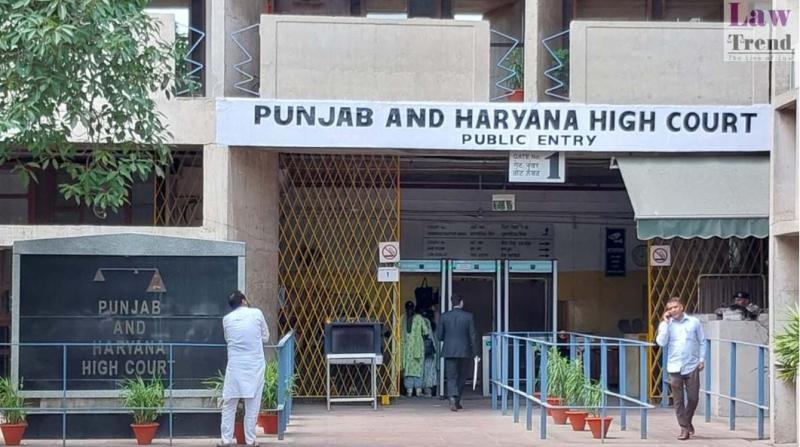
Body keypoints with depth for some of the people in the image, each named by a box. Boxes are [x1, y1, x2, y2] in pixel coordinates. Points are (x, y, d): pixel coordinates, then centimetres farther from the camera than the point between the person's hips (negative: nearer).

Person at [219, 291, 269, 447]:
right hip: (254, 364, -1)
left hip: (235, 365, 1)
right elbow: (265, 337, 11)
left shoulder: (227, 319, 5)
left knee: (229, 403, 7)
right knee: (252, 404, 5)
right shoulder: (256, 313, 0)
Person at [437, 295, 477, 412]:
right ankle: (457, 401, 21)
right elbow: (472, 336, -3)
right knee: (460, 376, 16)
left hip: (449, 351, 0)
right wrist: (475, 353, 3)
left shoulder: (444, 317, -2)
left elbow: (440, 336, 1)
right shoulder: (468, 316, -3)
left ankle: (453, 399, -22)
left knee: (451, 377, 0)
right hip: (463, 351, 0)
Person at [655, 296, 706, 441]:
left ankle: (688, 421, 28)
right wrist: (665, 323, -9)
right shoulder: (666, 324, 4)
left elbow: (702, 341, 10)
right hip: (674, 367, 0)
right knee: (678, 400, 0)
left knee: (693, 398, 2)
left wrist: (701, 359, 3)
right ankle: (684, 428, 8)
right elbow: (661, 342, -10)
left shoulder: (694, 322, 4)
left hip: (692, 366, 0)